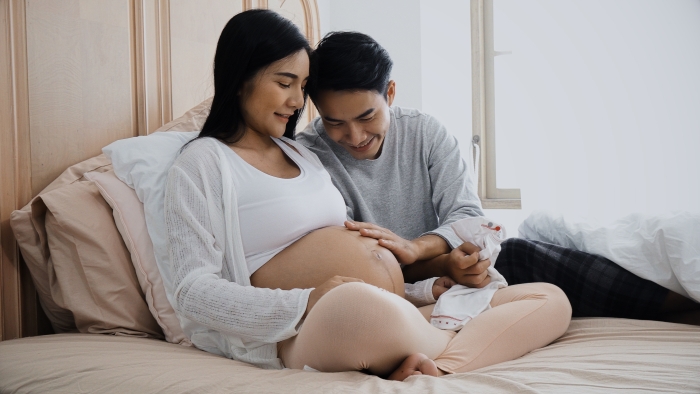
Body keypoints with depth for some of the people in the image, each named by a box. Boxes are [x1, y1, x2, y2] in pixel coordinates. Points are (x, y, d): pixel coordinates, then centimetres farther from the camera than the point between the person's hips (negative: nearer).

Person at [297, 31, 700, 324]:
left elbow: (468, 214, -10)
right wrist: (439, 264, -33)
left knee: (518, 254, -23)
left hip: (447, 270, 4)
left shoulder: (425, 131, -3)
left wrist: (413, 248, -33)